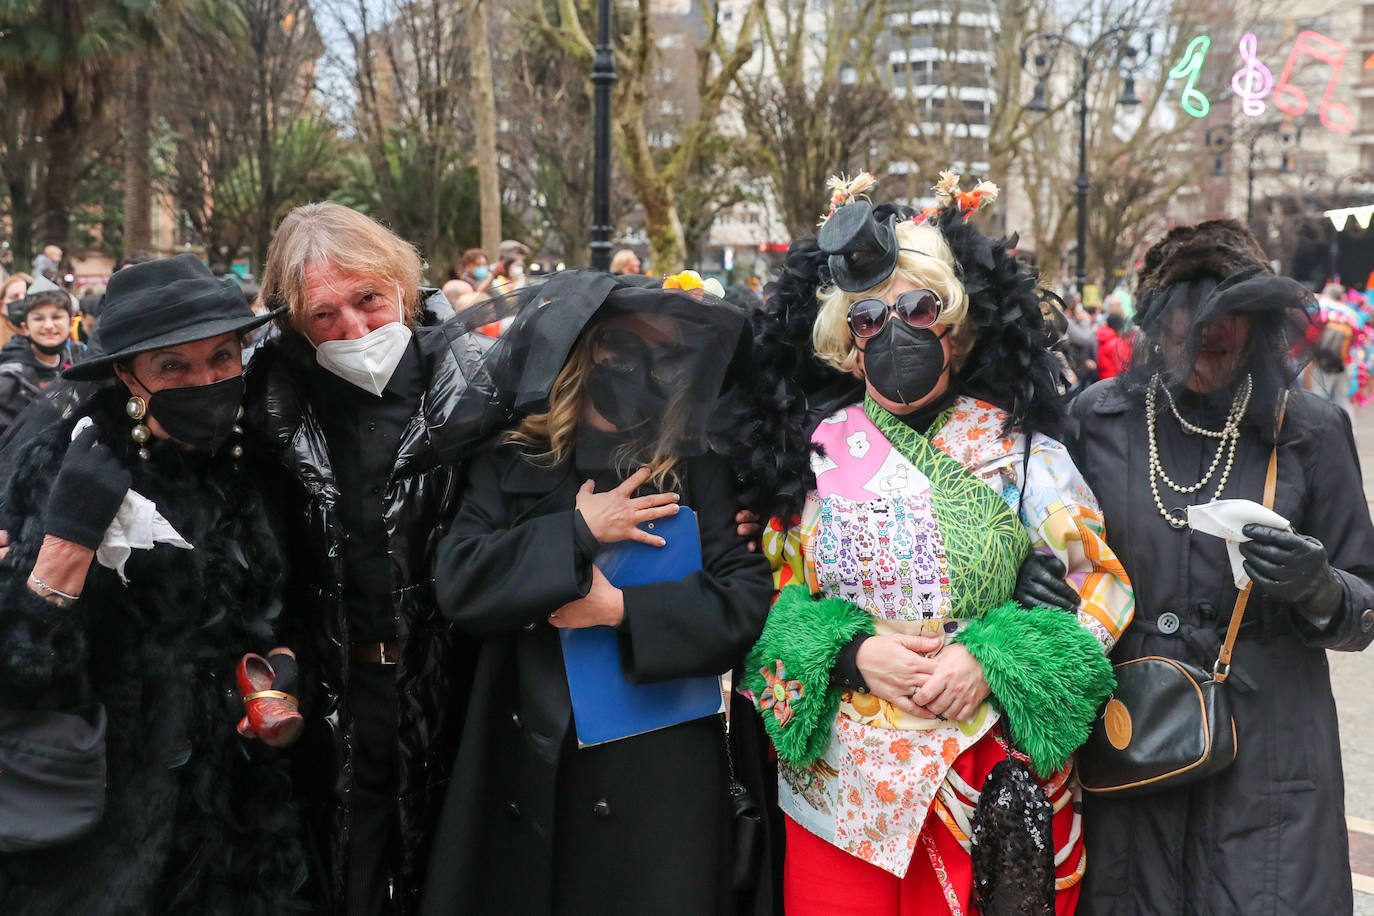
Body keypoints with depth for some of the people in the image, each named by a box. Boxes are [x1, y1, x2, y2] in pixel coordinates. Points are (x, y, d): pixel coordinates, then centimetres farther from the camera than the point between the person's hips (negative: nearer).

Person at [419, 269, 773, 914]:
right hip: (525, 765, 1)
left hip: (658, 772, -1)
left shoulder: (698, 476, 5)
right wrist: (577, 531, -12)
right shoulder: (512, 468, 7)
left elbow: (747, 600, -7)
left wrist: (622, 608, -14)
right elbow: (458, 583, -6)